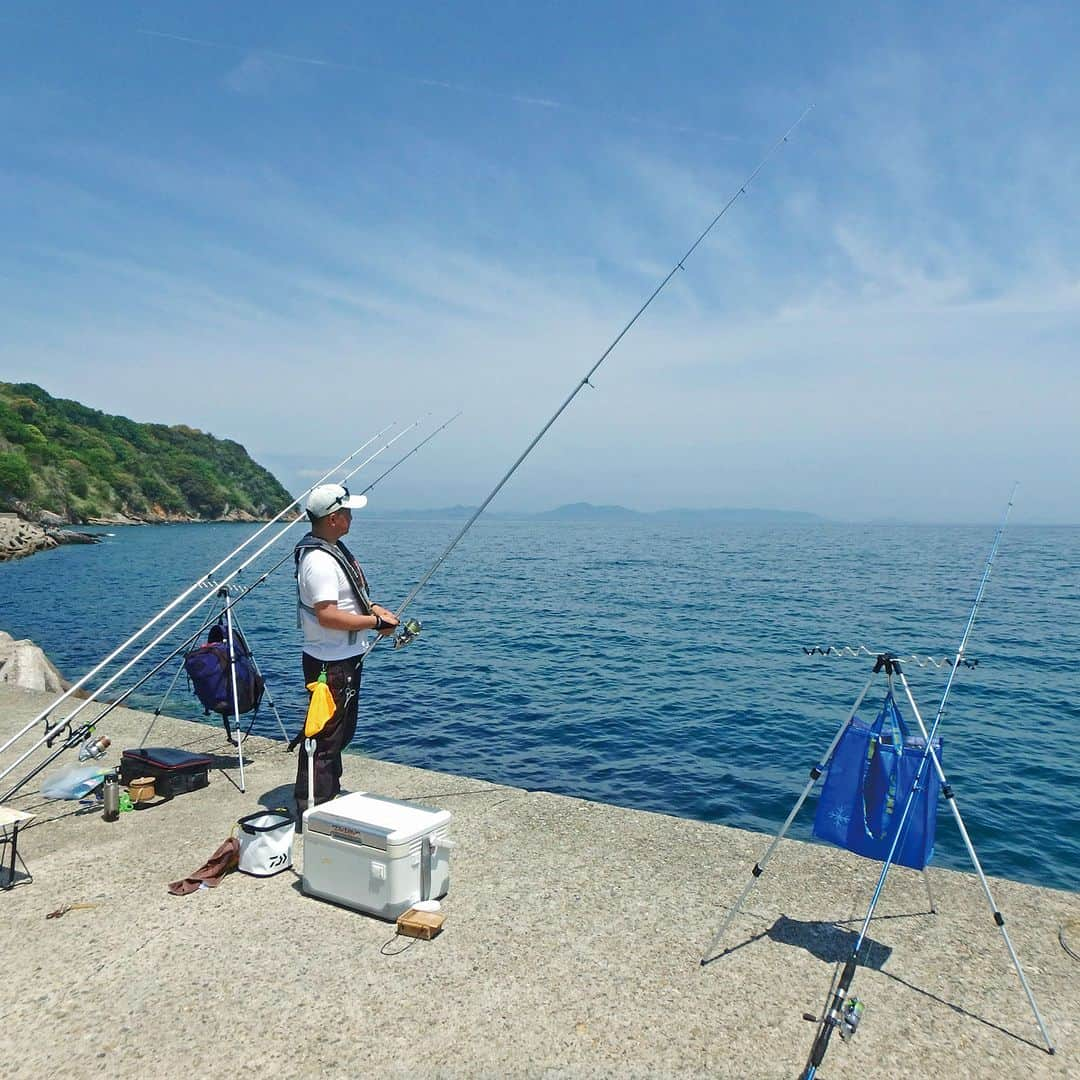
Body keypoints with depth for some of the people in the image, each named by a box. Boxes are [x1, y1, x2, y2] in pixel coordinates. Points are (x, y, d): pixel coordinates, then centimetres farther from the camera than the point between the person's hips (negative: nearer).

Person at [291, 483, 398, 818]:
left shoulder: (334, 549, 10)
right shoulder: (319, 561, -24)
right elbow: (327, 615, -29)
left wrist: (373, 607, 5)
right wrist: (376, 622, -21)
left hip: (346, 658, 11)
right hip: (331, 663, -11)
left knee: (341, 730, 22)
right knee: (326, 735, -2)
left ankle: (329, 793, 37)